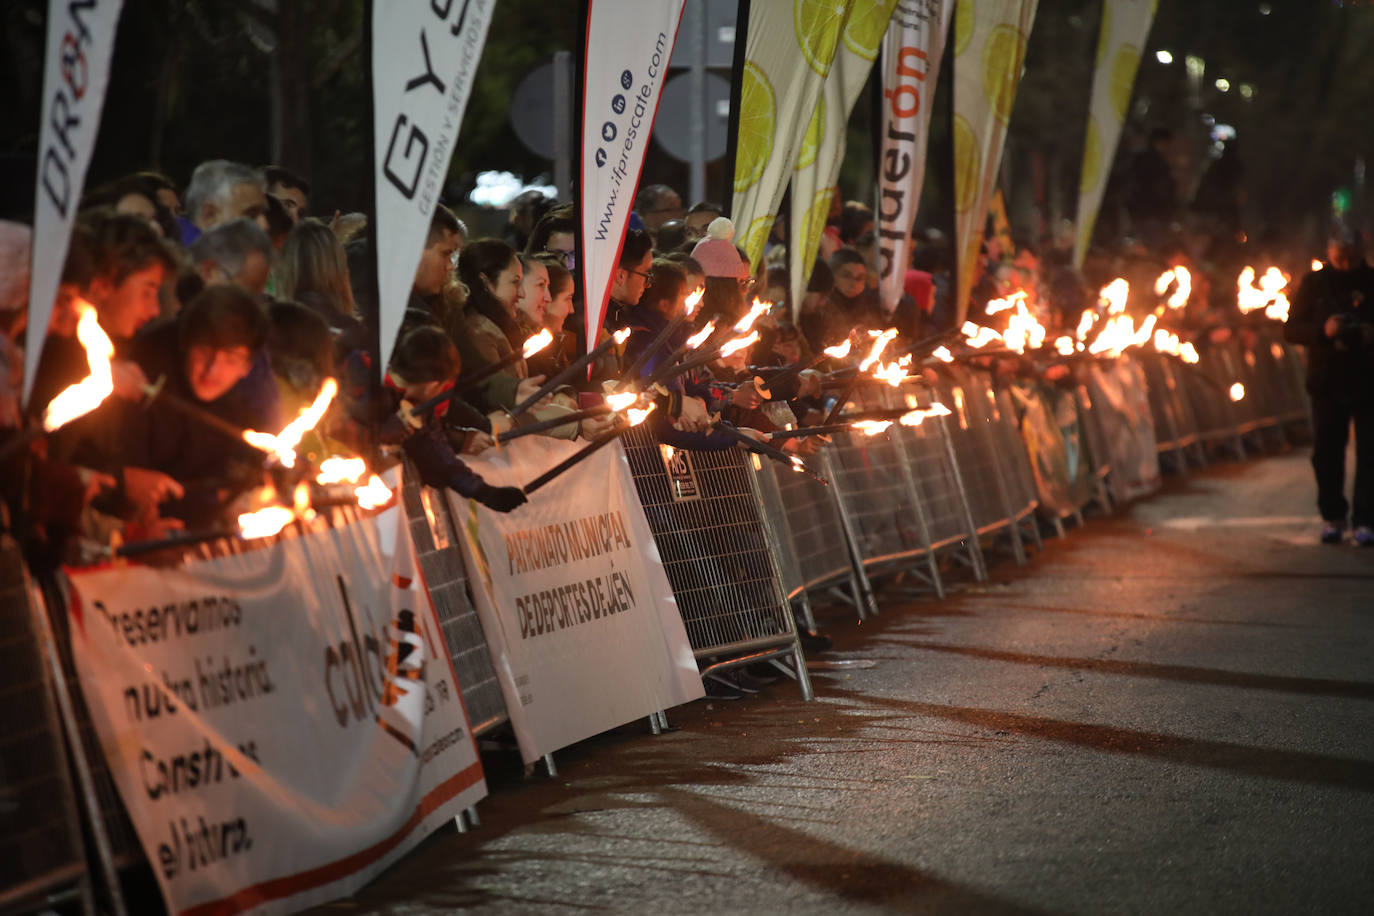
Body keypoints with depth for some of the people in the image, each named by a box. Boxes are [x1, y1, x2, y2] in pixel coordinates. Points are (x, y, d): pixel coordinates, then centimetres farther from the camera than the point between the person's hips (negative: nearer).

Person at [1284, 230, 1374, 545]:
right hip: (1327, 383, 1)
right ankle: (1332, 517, 19)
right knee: (1327, 452, 5)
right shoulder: (1314, 283, 4)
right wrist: (1322, 330, -17)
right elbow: (1291, 329, 2)